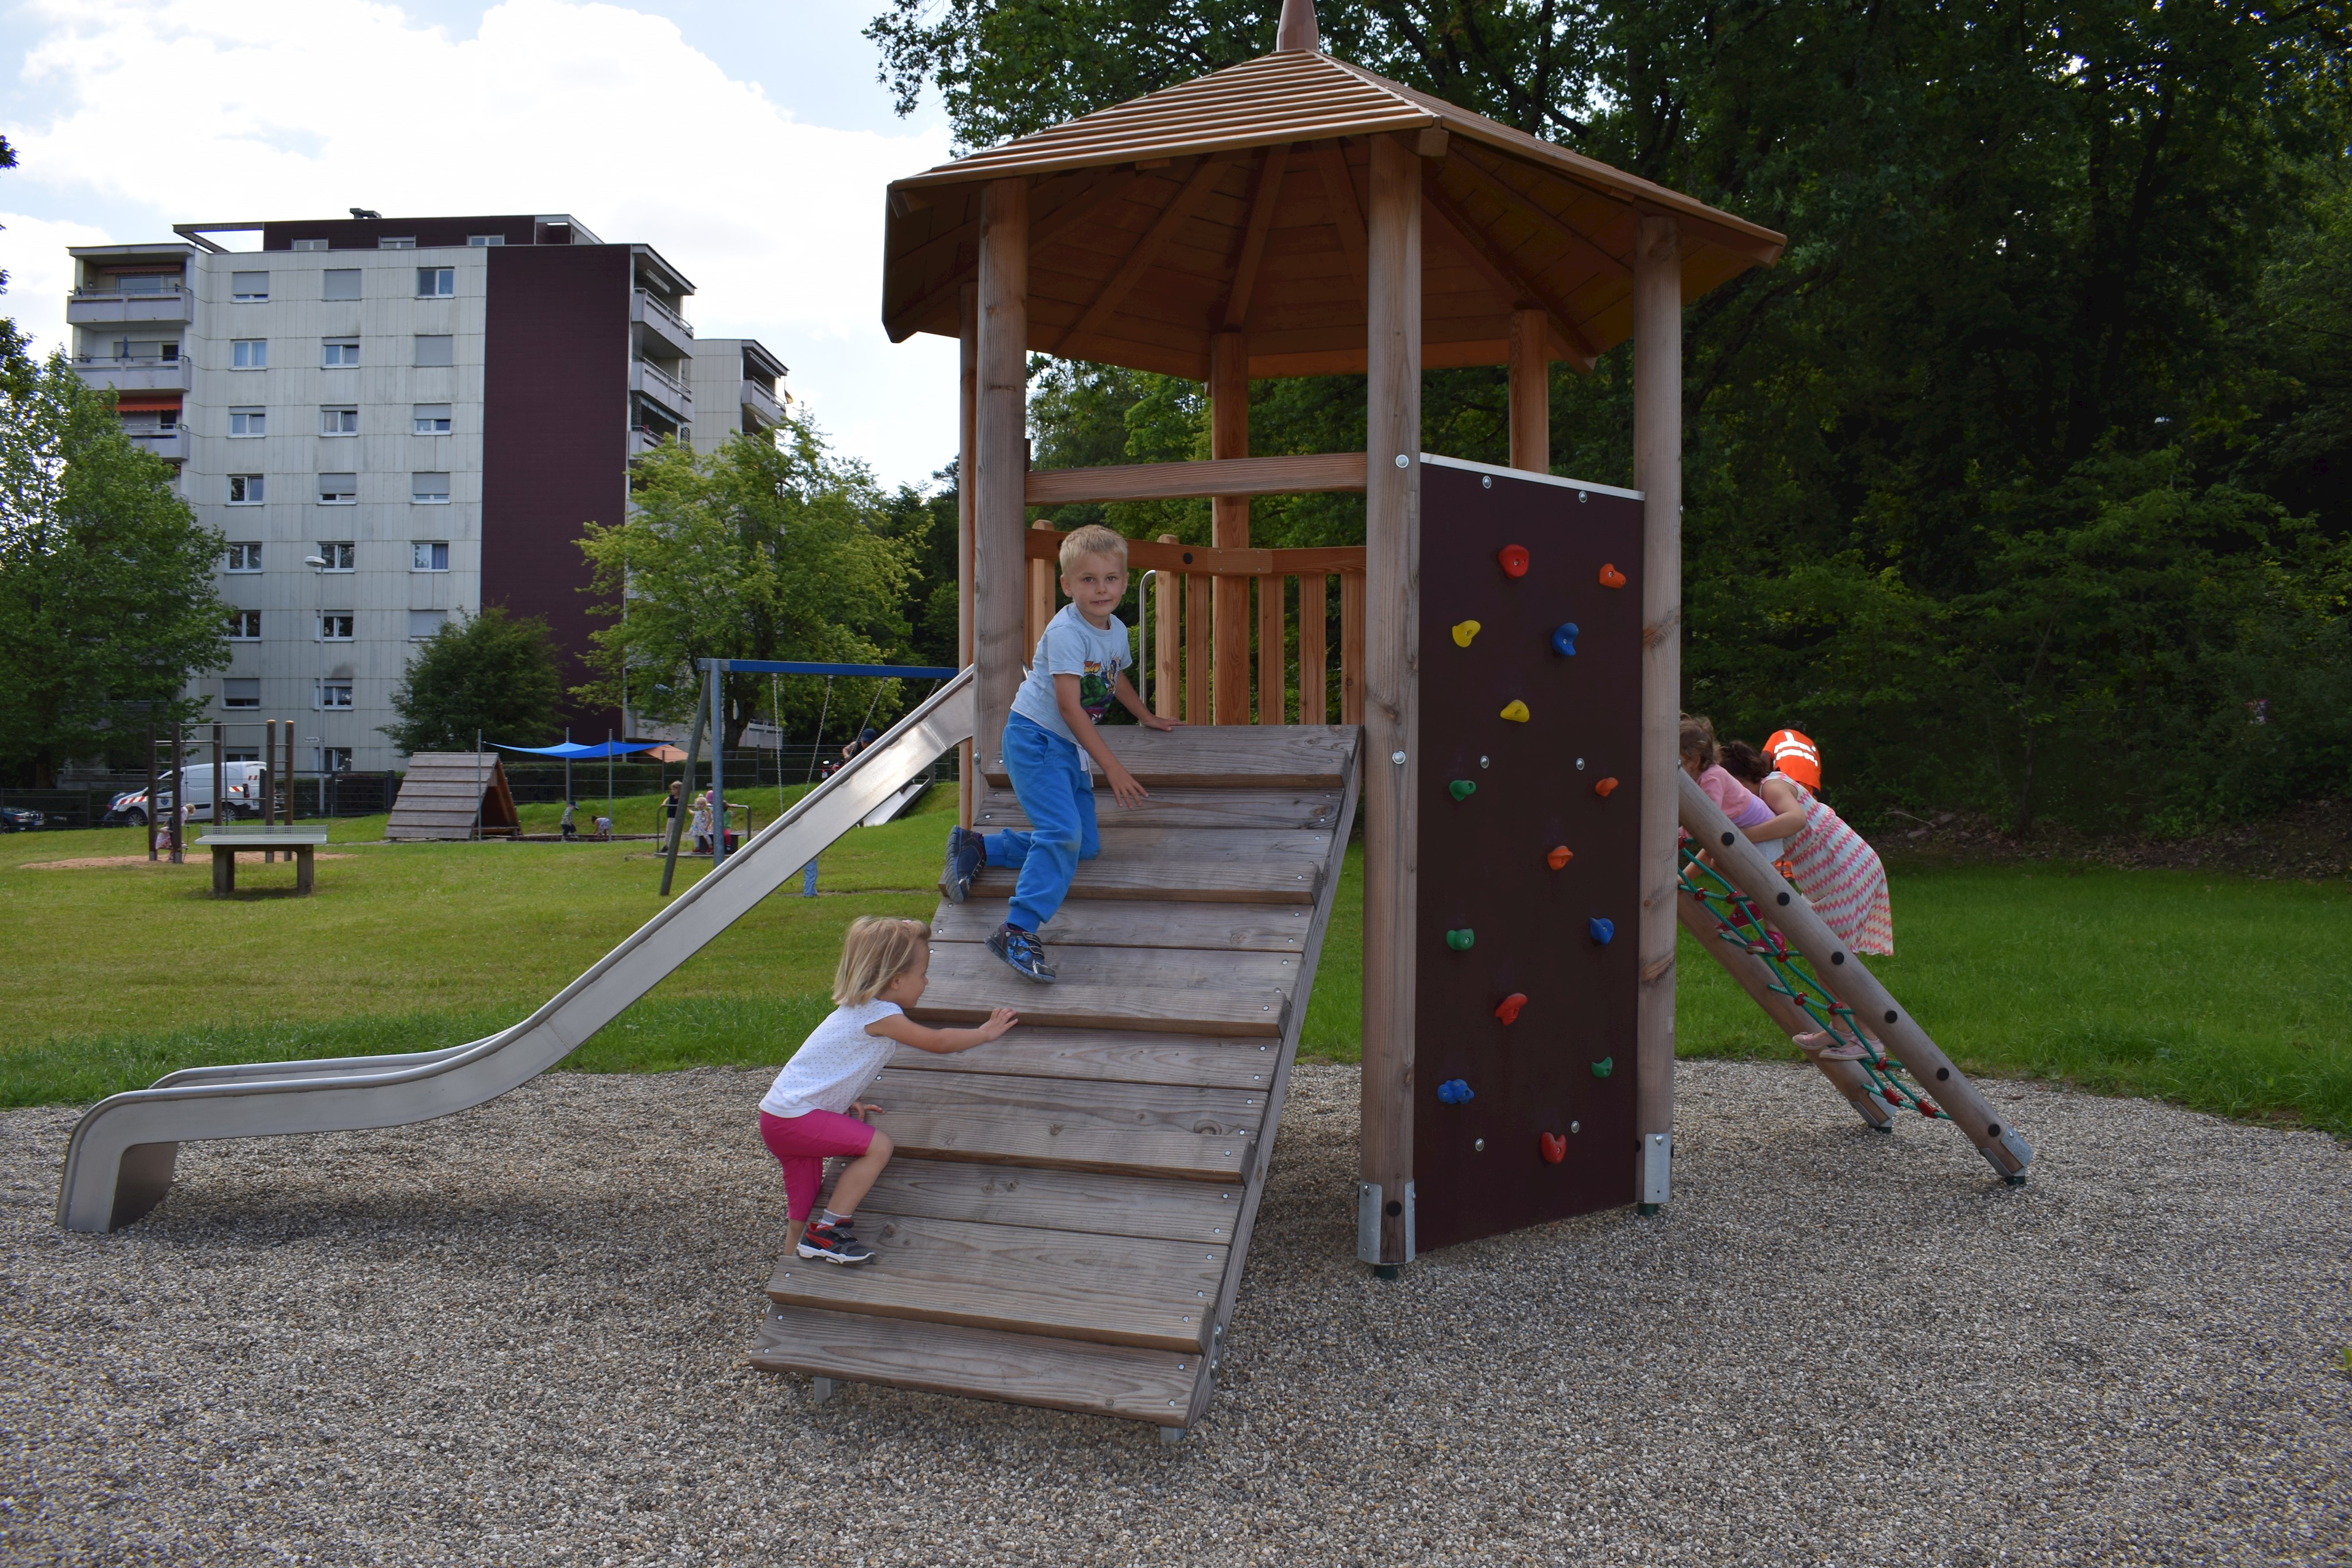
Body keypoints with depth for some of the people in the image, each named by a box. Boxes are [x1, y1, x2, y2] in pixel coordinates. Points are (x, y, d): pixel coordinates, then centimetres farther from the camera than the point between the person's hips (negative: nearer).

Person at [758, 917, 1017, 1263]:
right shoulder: (880, 1015, -18)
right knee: (877, 1146, -18)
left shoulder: (860, 1008, 13)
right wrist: (985, 1033, 3)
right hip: (793, 1119, -10)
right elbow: (938, 1042, -10)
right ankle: (827, 1232, -13)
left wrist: (848, 1102, 13)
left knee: (801, 1217, 13)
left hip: (781, 1117, 10)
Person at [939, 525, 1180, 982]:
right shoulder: (1066, 631, -19)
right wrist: (1112, 767, -22)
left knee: (1086, 845, 9)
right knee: (1062, 832, -25)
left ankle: (977, 847, 17)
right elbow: (1069, 706, -23)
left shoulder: (1117, 631, 7)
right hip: (1034, 739, -9)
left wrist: (1147, 717, 43)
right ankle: (1018, 931, -25)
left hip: (1069, 748, 9)